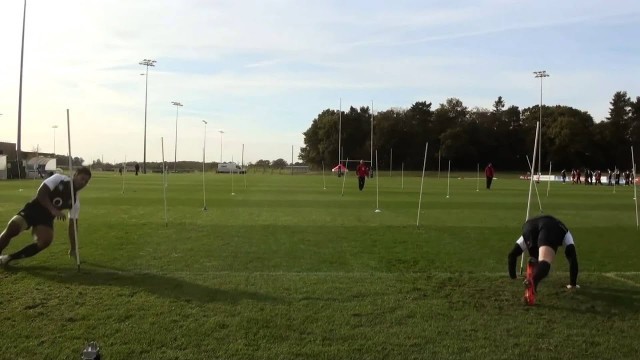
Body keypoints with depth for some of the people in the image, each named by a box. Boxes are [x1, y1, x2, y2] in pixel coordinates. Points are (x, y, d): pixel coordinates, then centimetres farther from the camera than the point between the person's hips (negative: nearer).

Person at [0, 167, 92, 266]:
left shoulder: (75, 201, 1)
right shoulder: (59, 178, -9)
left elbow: (72, 224, 3)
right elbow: (41, 193, -18)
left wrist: (73, 249, 0)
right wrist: (53, 210, -30)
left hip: (46, 217, 3)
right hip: (33, 209, -3)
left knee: (46, 240, -25)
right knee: (13, 227, -31)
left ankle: (9, 258, -6)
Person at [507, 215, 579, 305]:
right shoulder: (565, 234, 44)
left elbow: (512, 255, 40)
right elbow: (573, 259, 34)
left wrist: (513, 277, 50)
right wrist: (573, 284, 38)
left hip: (529, 227, 3)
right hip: (551, 228, -2)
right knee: (545, 262, -21)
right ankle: (533, 281, -50)